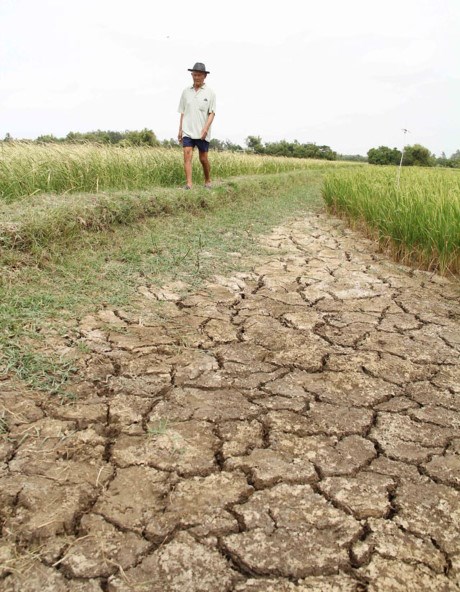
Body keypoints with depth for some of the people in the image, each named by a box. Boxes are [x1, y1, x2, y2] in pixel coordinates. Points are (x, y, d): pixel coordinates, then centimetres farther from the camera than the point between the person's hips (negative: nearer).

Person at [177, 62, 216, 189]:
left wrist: (206, 128, -17)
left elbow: (212, 113, -3)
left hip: (202, 132, -2)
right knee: (187, 156, -12)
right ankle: (188, 184, -15)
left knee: (203, 158, 5)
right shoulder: (186, 91, 10)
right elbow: (183, 112, 13)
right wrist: (180, 130, 9)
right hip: (187, 131, 2)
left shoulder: (210, 92, 2)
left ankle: (208, 181, 27)